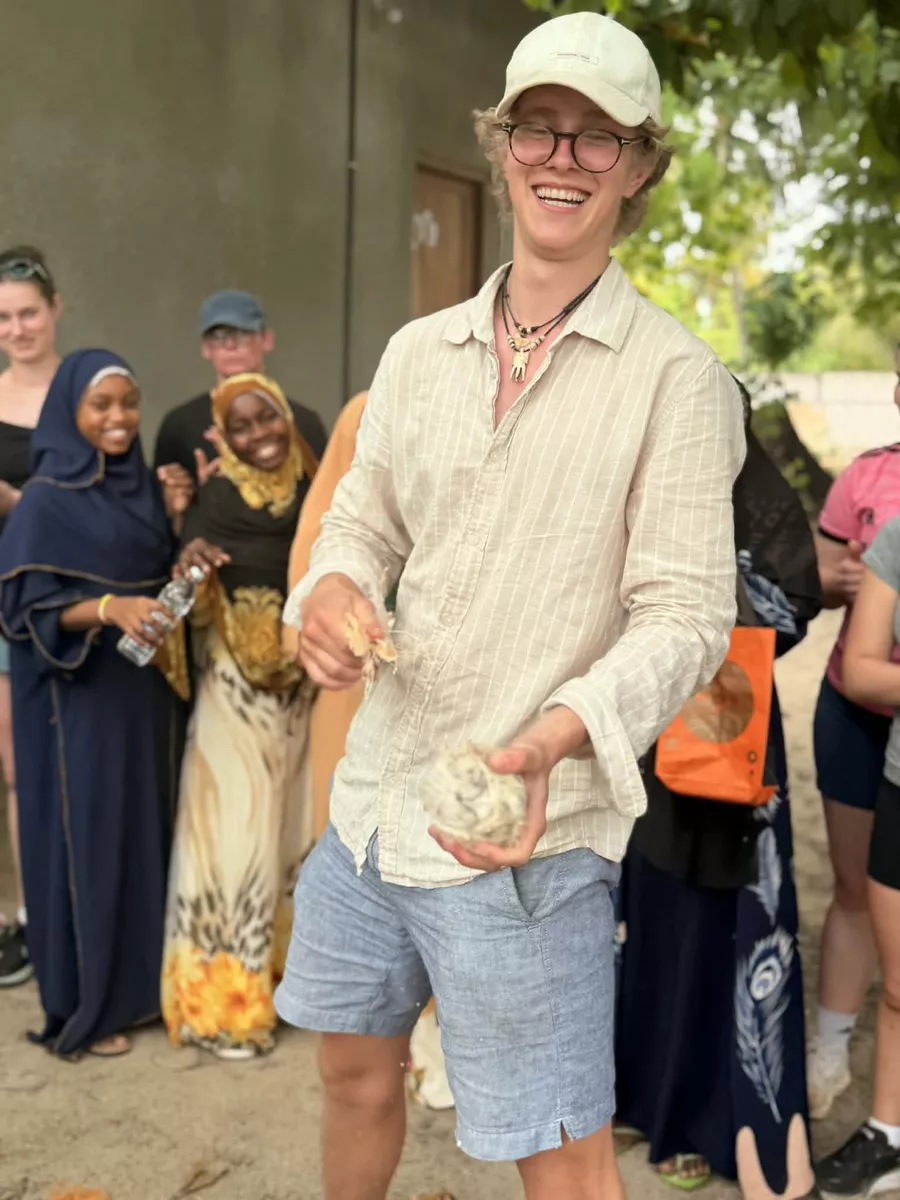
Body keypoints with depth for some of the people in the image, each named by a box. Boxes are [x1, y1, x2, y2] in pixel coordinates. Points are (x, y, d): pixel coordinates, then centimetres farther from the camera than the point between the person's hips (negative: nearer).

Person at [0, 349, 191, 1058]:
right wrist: (108, 608, -29)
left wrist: (179, 521, -2)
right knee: (86, 839, 1)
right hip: (77, 699, -6)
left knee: (142, 830, 13)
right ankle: (82, 1009, 15)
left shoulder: (144, 487, 7)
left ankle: (137, 984, 28)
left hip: (142, 692, 7)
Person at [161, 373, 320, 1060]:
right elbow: (195, 609, -14)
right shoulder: (217, 500, -11)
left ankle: (286, 966, 32)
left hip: (302, 688, 5)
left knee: (295, 824, 14)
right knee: (235, 830, -3)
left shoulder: (314, 492, 0)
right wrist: (192, 569, -33)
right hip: (237, 691, -5)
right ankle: (224, 999, 8)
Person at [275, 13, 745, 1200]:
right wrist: (332, 586, -9)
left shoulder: (675, 375, -9)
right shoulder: (419, 350, 8)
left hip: (525, 834, -5)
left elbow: (686, 613, -14)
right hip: (373, 795, 6)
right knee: (355, 1069, 24)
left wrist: (556, 735, -30)